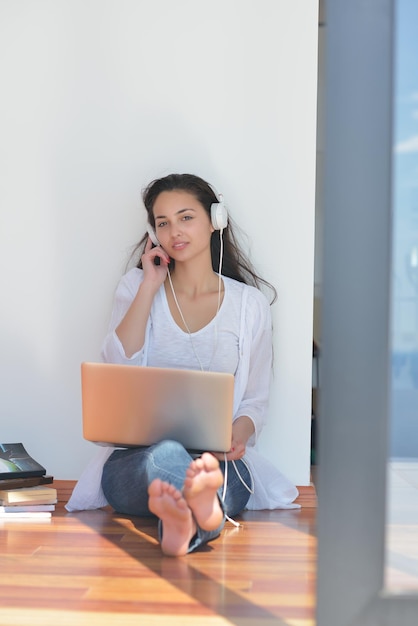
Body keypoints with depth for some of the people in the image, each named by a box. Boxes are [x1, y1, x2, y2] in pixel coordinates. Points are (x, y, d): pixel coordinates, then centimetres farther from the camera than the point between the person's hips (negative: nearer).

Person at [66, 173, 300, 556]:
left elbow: (255, 400, 12)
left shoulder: (250, 303, 11)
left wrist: (240, 433, -12)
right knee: (165, 455, -40)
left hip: (218, 459, 1)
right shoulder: (136, 285, 13)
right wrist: (150, 286, -2)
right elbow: (119, 370, -4)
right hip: (137, 455, 0)